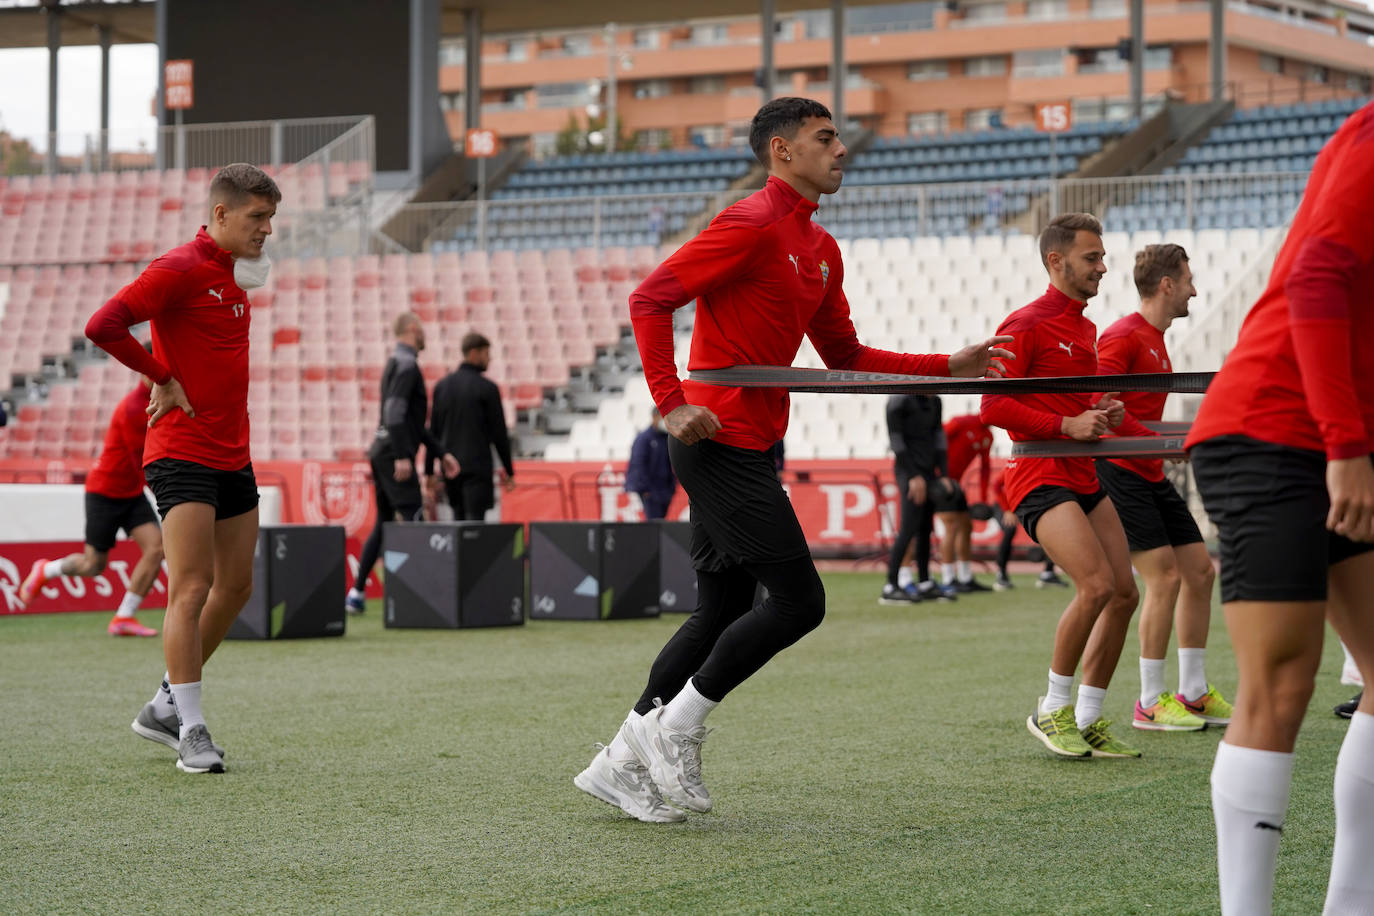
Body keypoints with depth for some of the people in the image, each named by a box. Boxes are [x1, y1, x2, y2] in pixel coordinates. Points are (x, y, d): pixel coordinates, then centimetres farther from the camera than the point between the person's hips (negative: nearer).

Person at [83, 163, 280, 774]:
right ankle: (191, 731, -8)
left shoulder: (236, 274, 15)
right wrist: (164, 379, -14)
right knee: (192, 588, -12)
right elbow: (103, 326, -20)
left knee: (236, 586, 11)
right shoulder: (180, 270, -13)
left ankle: (166, 706, 23)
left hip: (232, 455, 9)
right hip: (182, 453, -9)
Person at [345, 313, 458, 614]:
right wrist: (402, 456, -26)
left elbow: (414, 423, 25)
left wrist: (442, 453, 22)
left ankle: (357, 592, 12)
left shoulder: (396, 363, 21)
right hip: (393, 452, -10)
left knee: (384, 523, 12)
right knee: (413, 518, -11)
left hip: (382, 454, 10)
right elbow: (394, 411, -22)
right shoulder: (406, 363, -10)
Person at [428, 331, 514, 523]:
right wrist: (509, 471, 1)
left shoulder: (442, 386, 9)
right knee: (474, 521, -8)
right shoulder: (487, 388, -7)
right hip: (477, 468, -5)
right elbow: (499, 433, -6)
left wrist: (429, 470, 14)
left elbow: (433, 430, 10)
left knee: (459, 519, 14)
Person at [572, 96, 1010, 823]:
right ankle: (676, 731, 1)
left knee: (722, 612, 11)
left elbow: (845, 357, 22)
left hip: (746, 452, 9)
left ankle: (621, 764, 16)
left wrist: (948, 367, 14)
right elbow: (650, 300, -15)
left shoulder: (821, 249, 16)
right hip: (720, 443, -9)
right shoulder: (750, 225, -12)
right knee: (797, 600, -9)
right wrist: (671, 404, -23)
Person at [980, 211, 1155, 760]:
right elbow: (992, 406, -15)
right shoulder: (1025, 326, -9)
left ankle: (1088, 721, 13)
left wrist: (1108, 414, 9)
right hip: (1039, 477, -9)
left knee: (1124, 593, 2)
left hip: (1084, 478, 9)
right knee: (1096, 585, -21)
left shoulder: (1086, 329, 18)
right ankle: (1052, 710, -5)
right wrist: (1067, 425, -20)